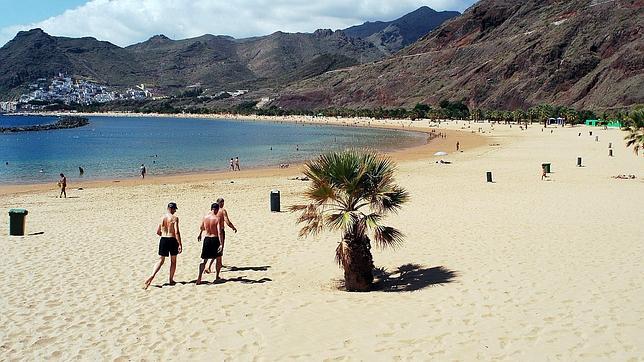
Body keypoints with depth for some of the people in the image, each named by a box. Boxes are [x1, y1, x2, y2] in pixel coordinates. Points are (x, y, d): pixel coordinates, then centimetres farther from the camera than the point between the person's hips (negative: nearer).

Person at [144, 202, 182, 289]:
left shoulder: (162, 217, 5)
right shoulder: (175, 218, -9)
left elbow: (158, 232, 9)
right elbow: (176, 232, -16)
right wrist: (180, 244, -15)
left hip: (163, 240, 3)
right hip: (172, 240, -3)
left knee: (161, 260, 9)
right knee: (173, 261, 13)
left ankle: (152, 276, -11)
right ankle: (171, 280, 17)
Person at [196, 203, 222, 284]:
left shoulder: (205, 217, 1)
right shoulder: (217, 218, -14)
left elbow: (201, 228, 19)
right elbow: (219, 232, -21)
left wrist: (200, 234, 41)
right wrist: (221, 244, -22)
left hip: (207, 239, 3)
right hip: (215, 239, -3)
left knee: (204, 260, 6)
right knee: (218, 258, 17)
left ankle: (199, 278, -7)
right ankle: (217, 276, 24)